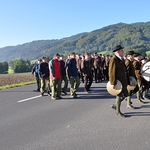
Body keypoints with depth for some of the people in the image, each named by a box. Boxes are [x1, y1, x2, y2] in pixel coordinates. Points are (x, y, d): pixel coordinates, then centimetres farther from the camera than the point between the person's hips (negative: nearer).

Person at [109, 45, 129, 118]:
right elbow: (111, 72, -20)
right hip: (117, 82, -9)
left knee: (125, 94, 14)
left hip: (123, 81, 9)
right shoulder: (114, 59, -16)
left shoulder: (121, 59, 13)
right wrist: (113, 83, -23)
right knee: (120, 95, 1)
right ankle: (118, 111, 18)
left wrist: (127, 81, 19)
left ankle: (115, 105, 31)